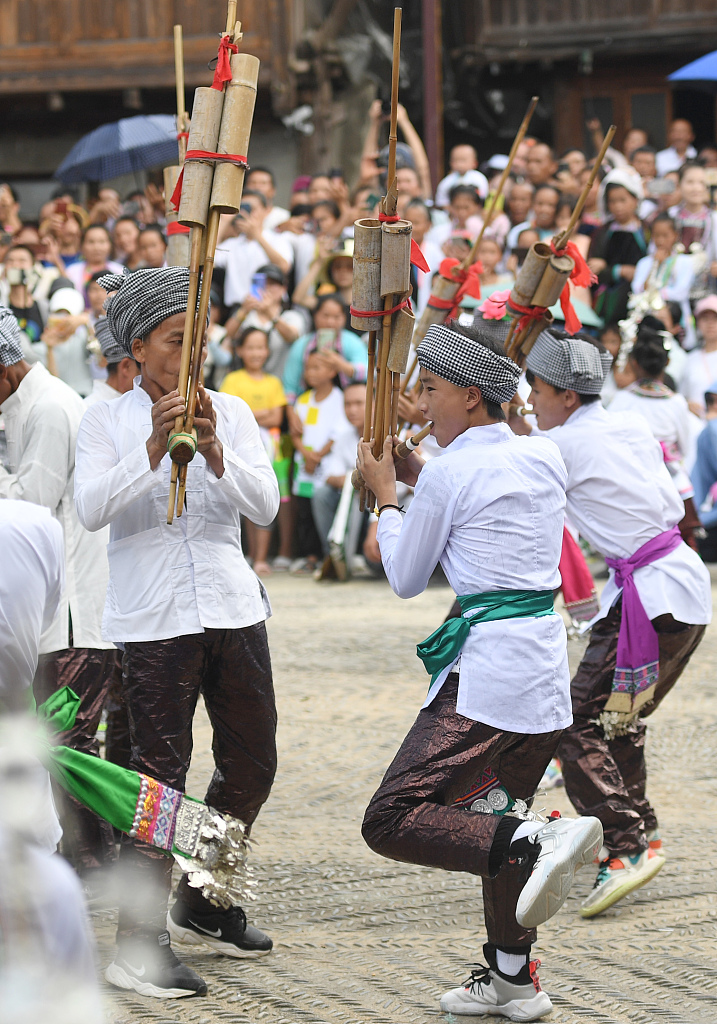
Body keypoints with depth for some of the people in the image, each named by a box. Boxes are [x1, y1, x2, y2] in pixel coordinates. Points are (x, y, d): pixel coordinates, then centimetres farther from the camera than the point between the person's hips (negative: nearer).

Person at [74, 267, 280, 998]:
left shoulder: (229, 412, 8)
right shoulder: (107, 421, 1)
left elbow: (265, 506, -3)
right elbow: (91, 510, -13)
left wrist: (214, 450, -18)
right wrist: (153, 447, -23)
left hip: (232, 608, 4)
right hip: (153, 619, -4)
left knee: (251, 764, 10)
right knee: (158, 776, -9)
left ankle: (201, 907, 29)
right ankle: (139, 945, -8)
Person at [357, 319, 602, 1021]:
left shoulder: (450, 472, -9)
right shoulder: (545, 460, 11)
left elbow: (405, 580, 3)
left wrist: (385, 496, 16)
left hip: (488, 673, -8)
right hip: (548, 666, 8)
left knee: (392, 820, -11)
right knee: (492, 818, 21)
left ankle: (536, 844, -28)